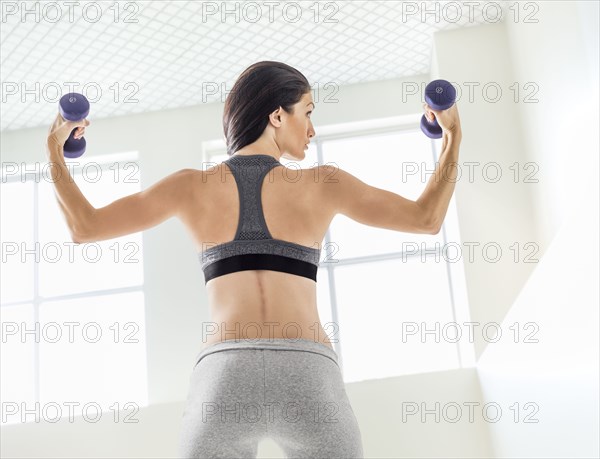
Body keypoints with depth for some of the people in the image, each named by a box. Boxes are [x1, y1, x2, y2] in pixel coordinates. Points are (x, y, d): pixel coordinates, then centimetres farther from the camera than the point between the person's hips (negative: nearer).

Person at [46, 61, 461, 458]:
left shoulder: (192, 185, 14)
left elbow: (84, 227, 17)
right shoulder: (323, 183, 12)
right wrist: (453, 137, 32)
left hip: (223, 375, 1)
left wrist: (55, 153, 32)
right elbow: (427, 219, 20)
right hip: (309, 378, -1)